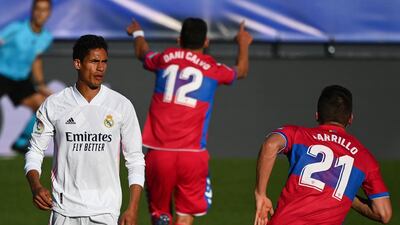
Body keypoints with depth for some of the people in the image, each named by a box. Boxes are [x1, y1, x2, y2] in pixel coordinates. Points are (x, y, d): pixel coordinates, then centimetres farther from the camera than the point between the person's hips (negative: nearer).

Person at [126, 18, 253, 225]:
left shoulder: (165, 58, 9)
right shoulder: (213, 69, 5)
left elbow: (142, 54, 35)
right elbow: (241, 71, 30)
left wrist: (137, 34, 58)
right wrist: (243, 44, 50)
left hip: (158, 151, 2)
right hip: (192, 153, -2)